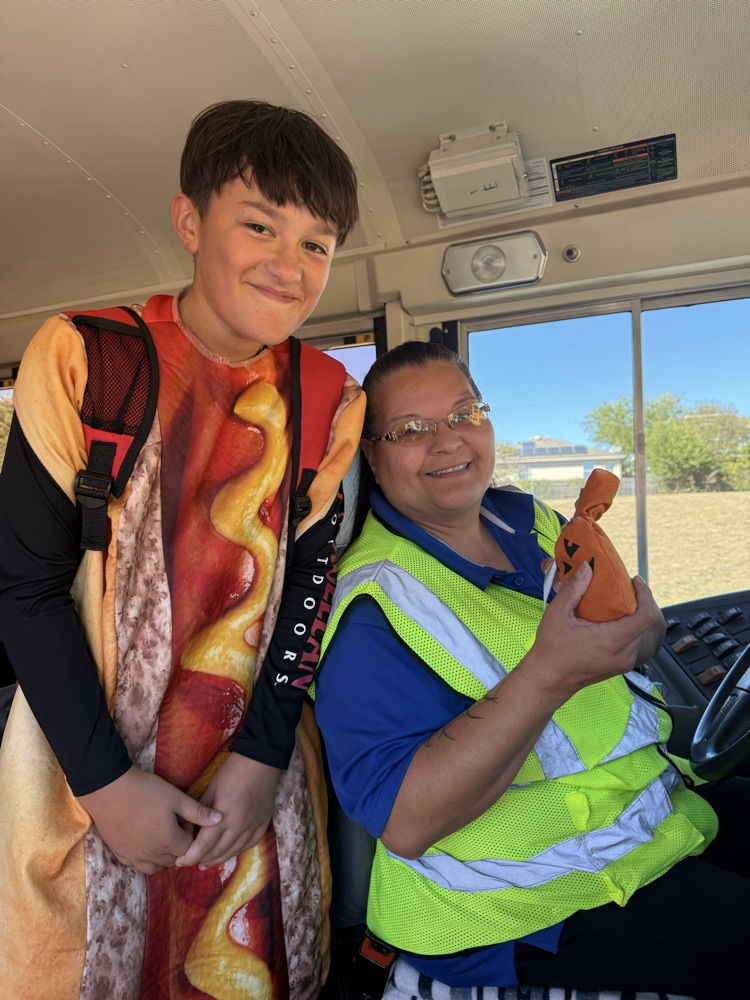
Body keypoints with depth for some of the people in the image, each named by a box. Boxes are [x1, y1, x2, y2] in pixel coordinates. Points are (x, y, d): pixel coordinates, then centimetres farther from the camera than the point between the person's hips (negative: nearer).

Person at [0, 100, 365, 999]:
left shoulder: (330, 401, -3)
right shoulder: (83, 358, -11)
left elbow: (310, 584, -3)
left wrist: (261, 756, -9)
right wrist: (106, 780, -12)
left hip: (257, 774, 2)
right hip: (88, 771, -1)